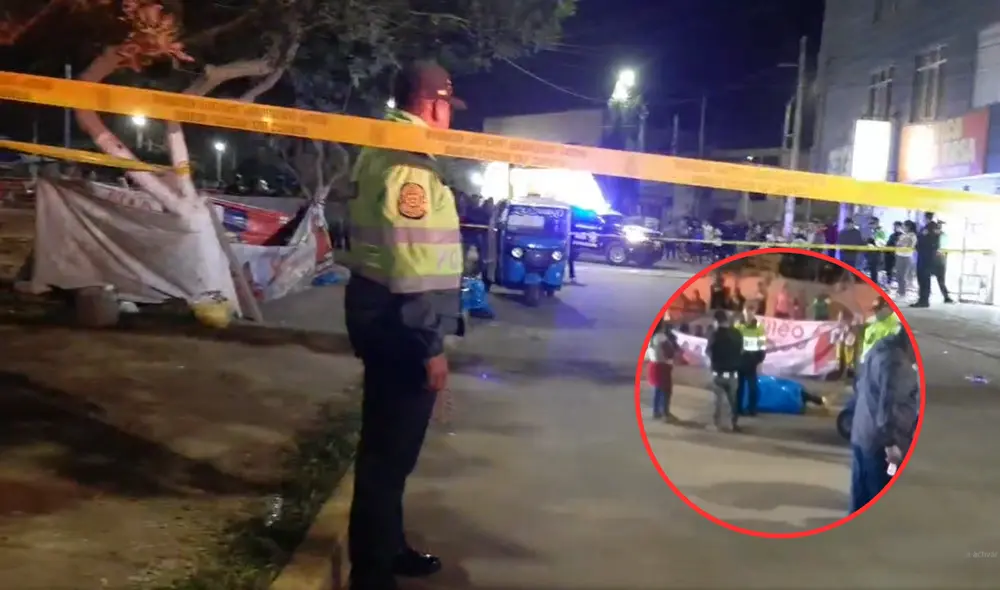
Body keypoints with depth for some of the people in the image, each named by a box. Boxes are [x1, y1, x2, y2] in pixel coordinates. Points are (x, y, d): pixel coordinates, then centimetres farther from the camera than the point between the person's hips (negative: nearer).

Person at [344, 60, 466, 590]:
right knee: (390, 448, -1)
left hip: (381, 316, 11)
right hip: (399, 323, -11)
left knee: (387, 441, 20)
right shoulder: (409, 161, -18)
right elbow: (411, 265, -24)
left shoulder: (381, 150, 15)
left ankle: (385, 547, 35)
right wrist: (431, 344, -21)